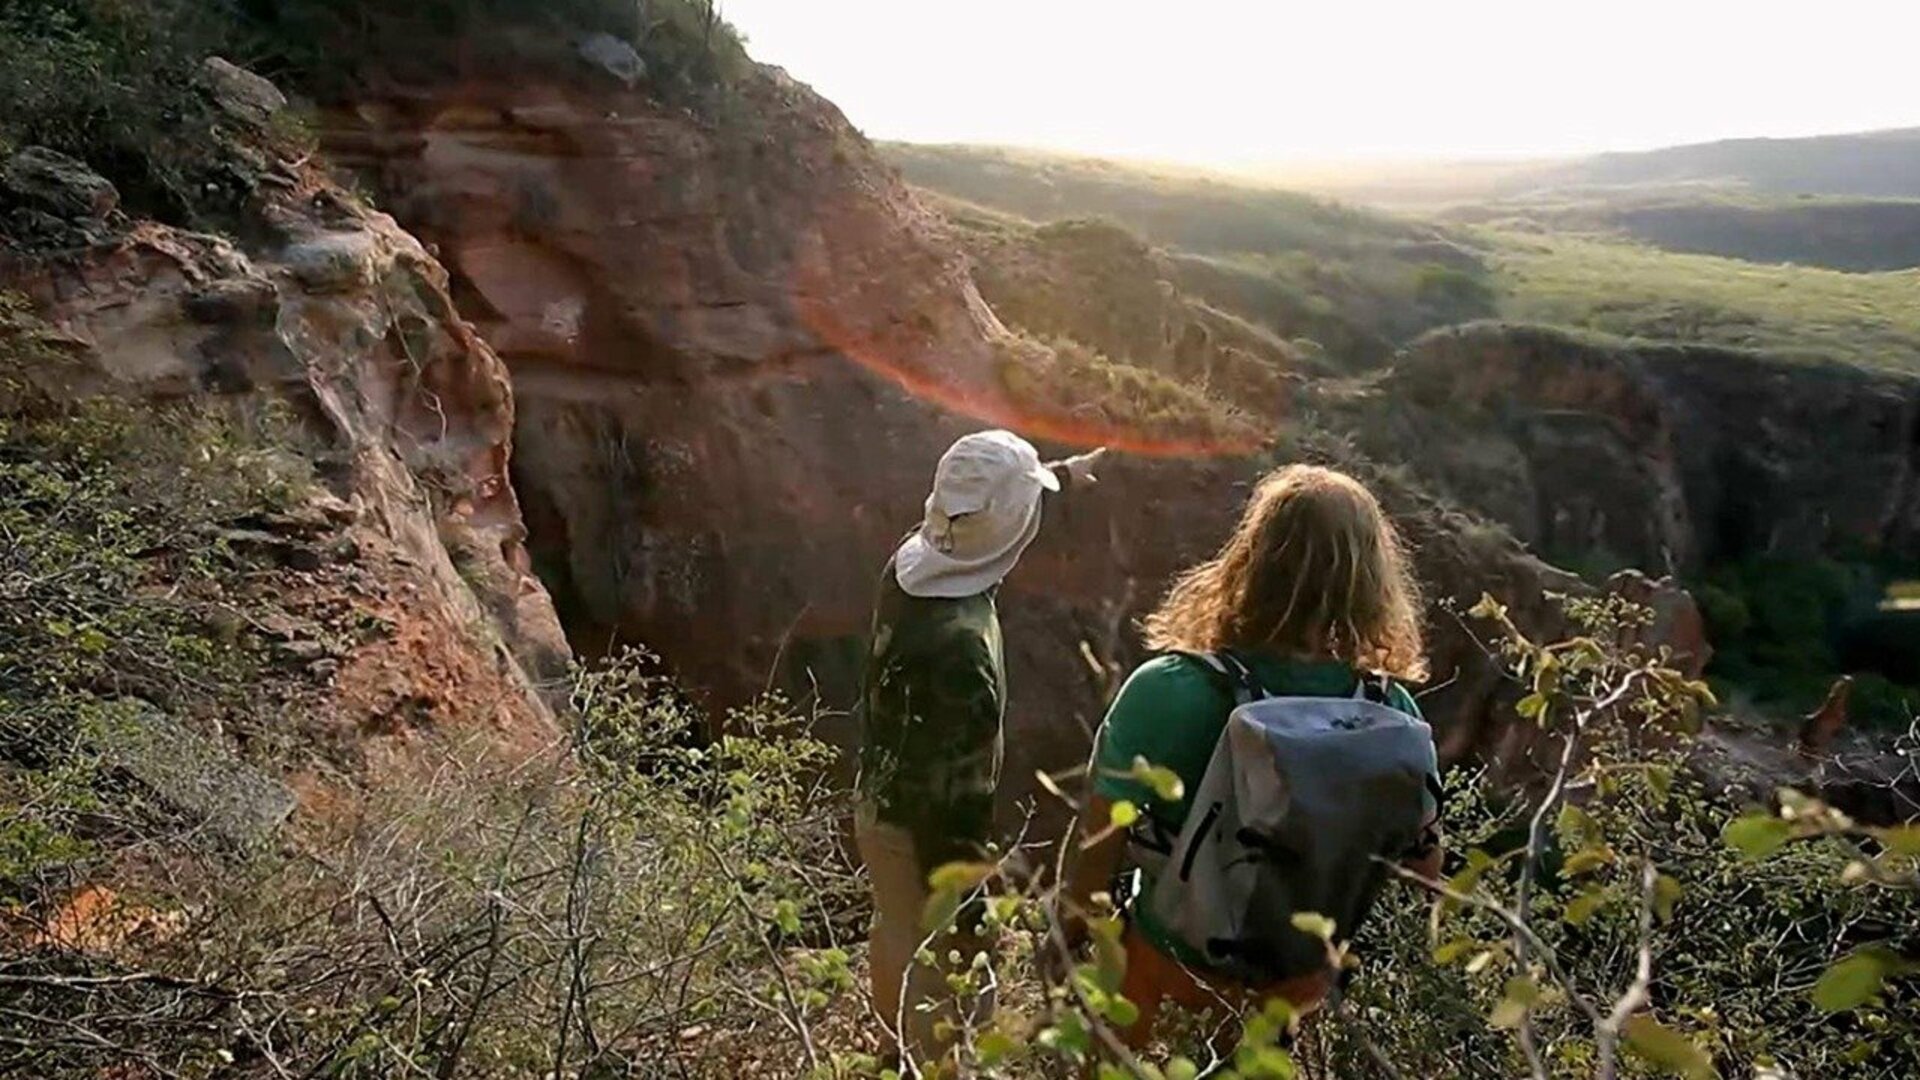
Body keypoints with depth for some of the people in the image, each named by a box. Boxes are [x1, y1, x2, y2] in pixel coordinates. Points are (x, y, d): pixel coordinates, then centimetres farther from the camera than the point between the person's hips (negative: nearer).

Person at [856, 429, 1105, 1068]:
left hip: (881, 806, 9)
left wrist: (1062, 475, 28)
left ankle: (901, 1054, 56)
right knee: (940, 973, 14)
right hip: (921, 831, -9)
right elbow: (954, 794, -31)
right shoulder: (962, 647, -39)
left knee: (895, 938, 31)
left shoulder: (914, 557, -13)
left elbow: (977, 511, 10)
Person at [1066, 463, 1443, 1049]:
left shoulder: (1166, 691, -29)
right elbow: (1426, 867, -6)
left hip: (1174, 963, -2)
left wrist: (1065, 947, -1)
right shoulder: (1392, 713, -20)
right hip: (1300, 980, 3)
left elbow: (1097, 854, -19)